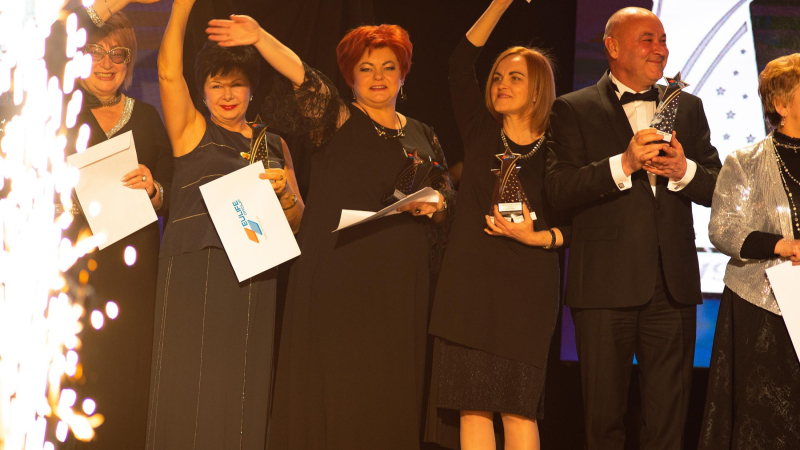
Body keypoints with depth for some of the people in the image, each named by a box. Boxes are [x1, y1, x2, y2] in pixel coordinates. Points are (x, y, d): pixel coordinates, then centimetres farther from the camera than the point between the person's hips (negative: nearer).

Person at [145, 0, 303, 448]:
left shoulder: (274, 145, 19)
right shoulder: (193, 131, 10)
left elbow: (295, 222, 17)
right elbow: (168, 71, -4)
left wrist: (284, 191, -4)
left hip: (253, 279, 3)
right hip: (194, 272, -3)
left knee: (243, 395, 1)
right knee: (191, 390, -6)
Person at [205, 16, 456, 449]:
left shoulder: (422, 136, 17)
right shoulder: (338, 120, 4)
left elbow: (448, 197, 19)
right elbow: (304, 79, -12)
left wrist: (434, 202, -4)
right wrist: (260, 38, -28)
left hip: (400, 282, 4)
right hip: (337, 274, -4)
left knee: (390, 391, 3)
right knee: (331, 388, -6)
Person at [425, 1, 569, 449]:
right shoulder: (481, 131, 8)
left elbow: (576, 227, 4)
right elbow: (461, 62, -1)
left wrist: (535, 237, -14)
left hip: (527, 289, -2)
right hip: (470, 282, 2)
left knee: (519, 407, -3)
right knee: (472, 405, 1)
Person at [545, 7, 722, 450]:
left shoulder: (687, 107, 15)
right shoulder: (573, 110, 3)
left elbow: (717, 189, 9)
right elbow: (559, 189, -10)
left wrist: (684, 170, -12)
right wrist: (624, 164, -21)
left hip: (673, 286, 3)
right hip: (606, 285, -3)